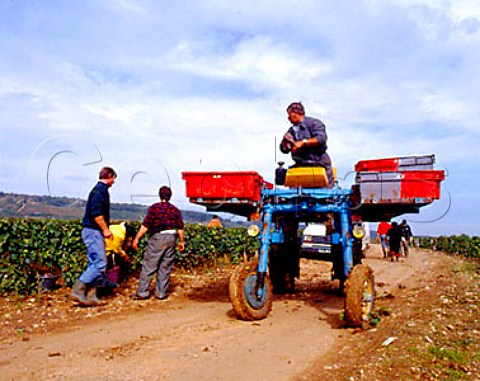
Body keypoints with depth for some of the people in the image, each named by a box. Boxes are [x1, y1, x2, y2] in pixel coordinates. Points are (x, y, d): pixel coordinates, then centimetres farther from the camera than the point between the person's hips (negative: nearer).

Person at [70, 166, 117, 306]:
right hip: (93, 231, -10)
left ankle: (90, 296, 13)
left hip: (95, 232, 10)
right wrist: (105, 229, -16)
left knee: (95, 264, 10)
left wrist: (105, 229, 19)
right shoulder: (100, 190, -12)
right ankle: (77, 290, -7)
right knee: (100, 263, -10)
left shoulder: (100, 189, 18)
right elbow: (96, 213, -22)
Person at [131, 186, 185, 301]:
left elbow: (145, 225, -9)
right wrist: (181, 241, 14)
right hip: (171, 239, 3)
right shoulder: (175, 210, 6)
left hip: (157, 238, -3)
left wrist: (136, 238, -5)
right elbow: (180, 228, 5)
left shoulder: (154, 208, -5)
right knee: (165, 267, 9)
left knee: (148, 266, 3)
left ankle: (142, 292, 5)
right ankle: (162, 293, 13)